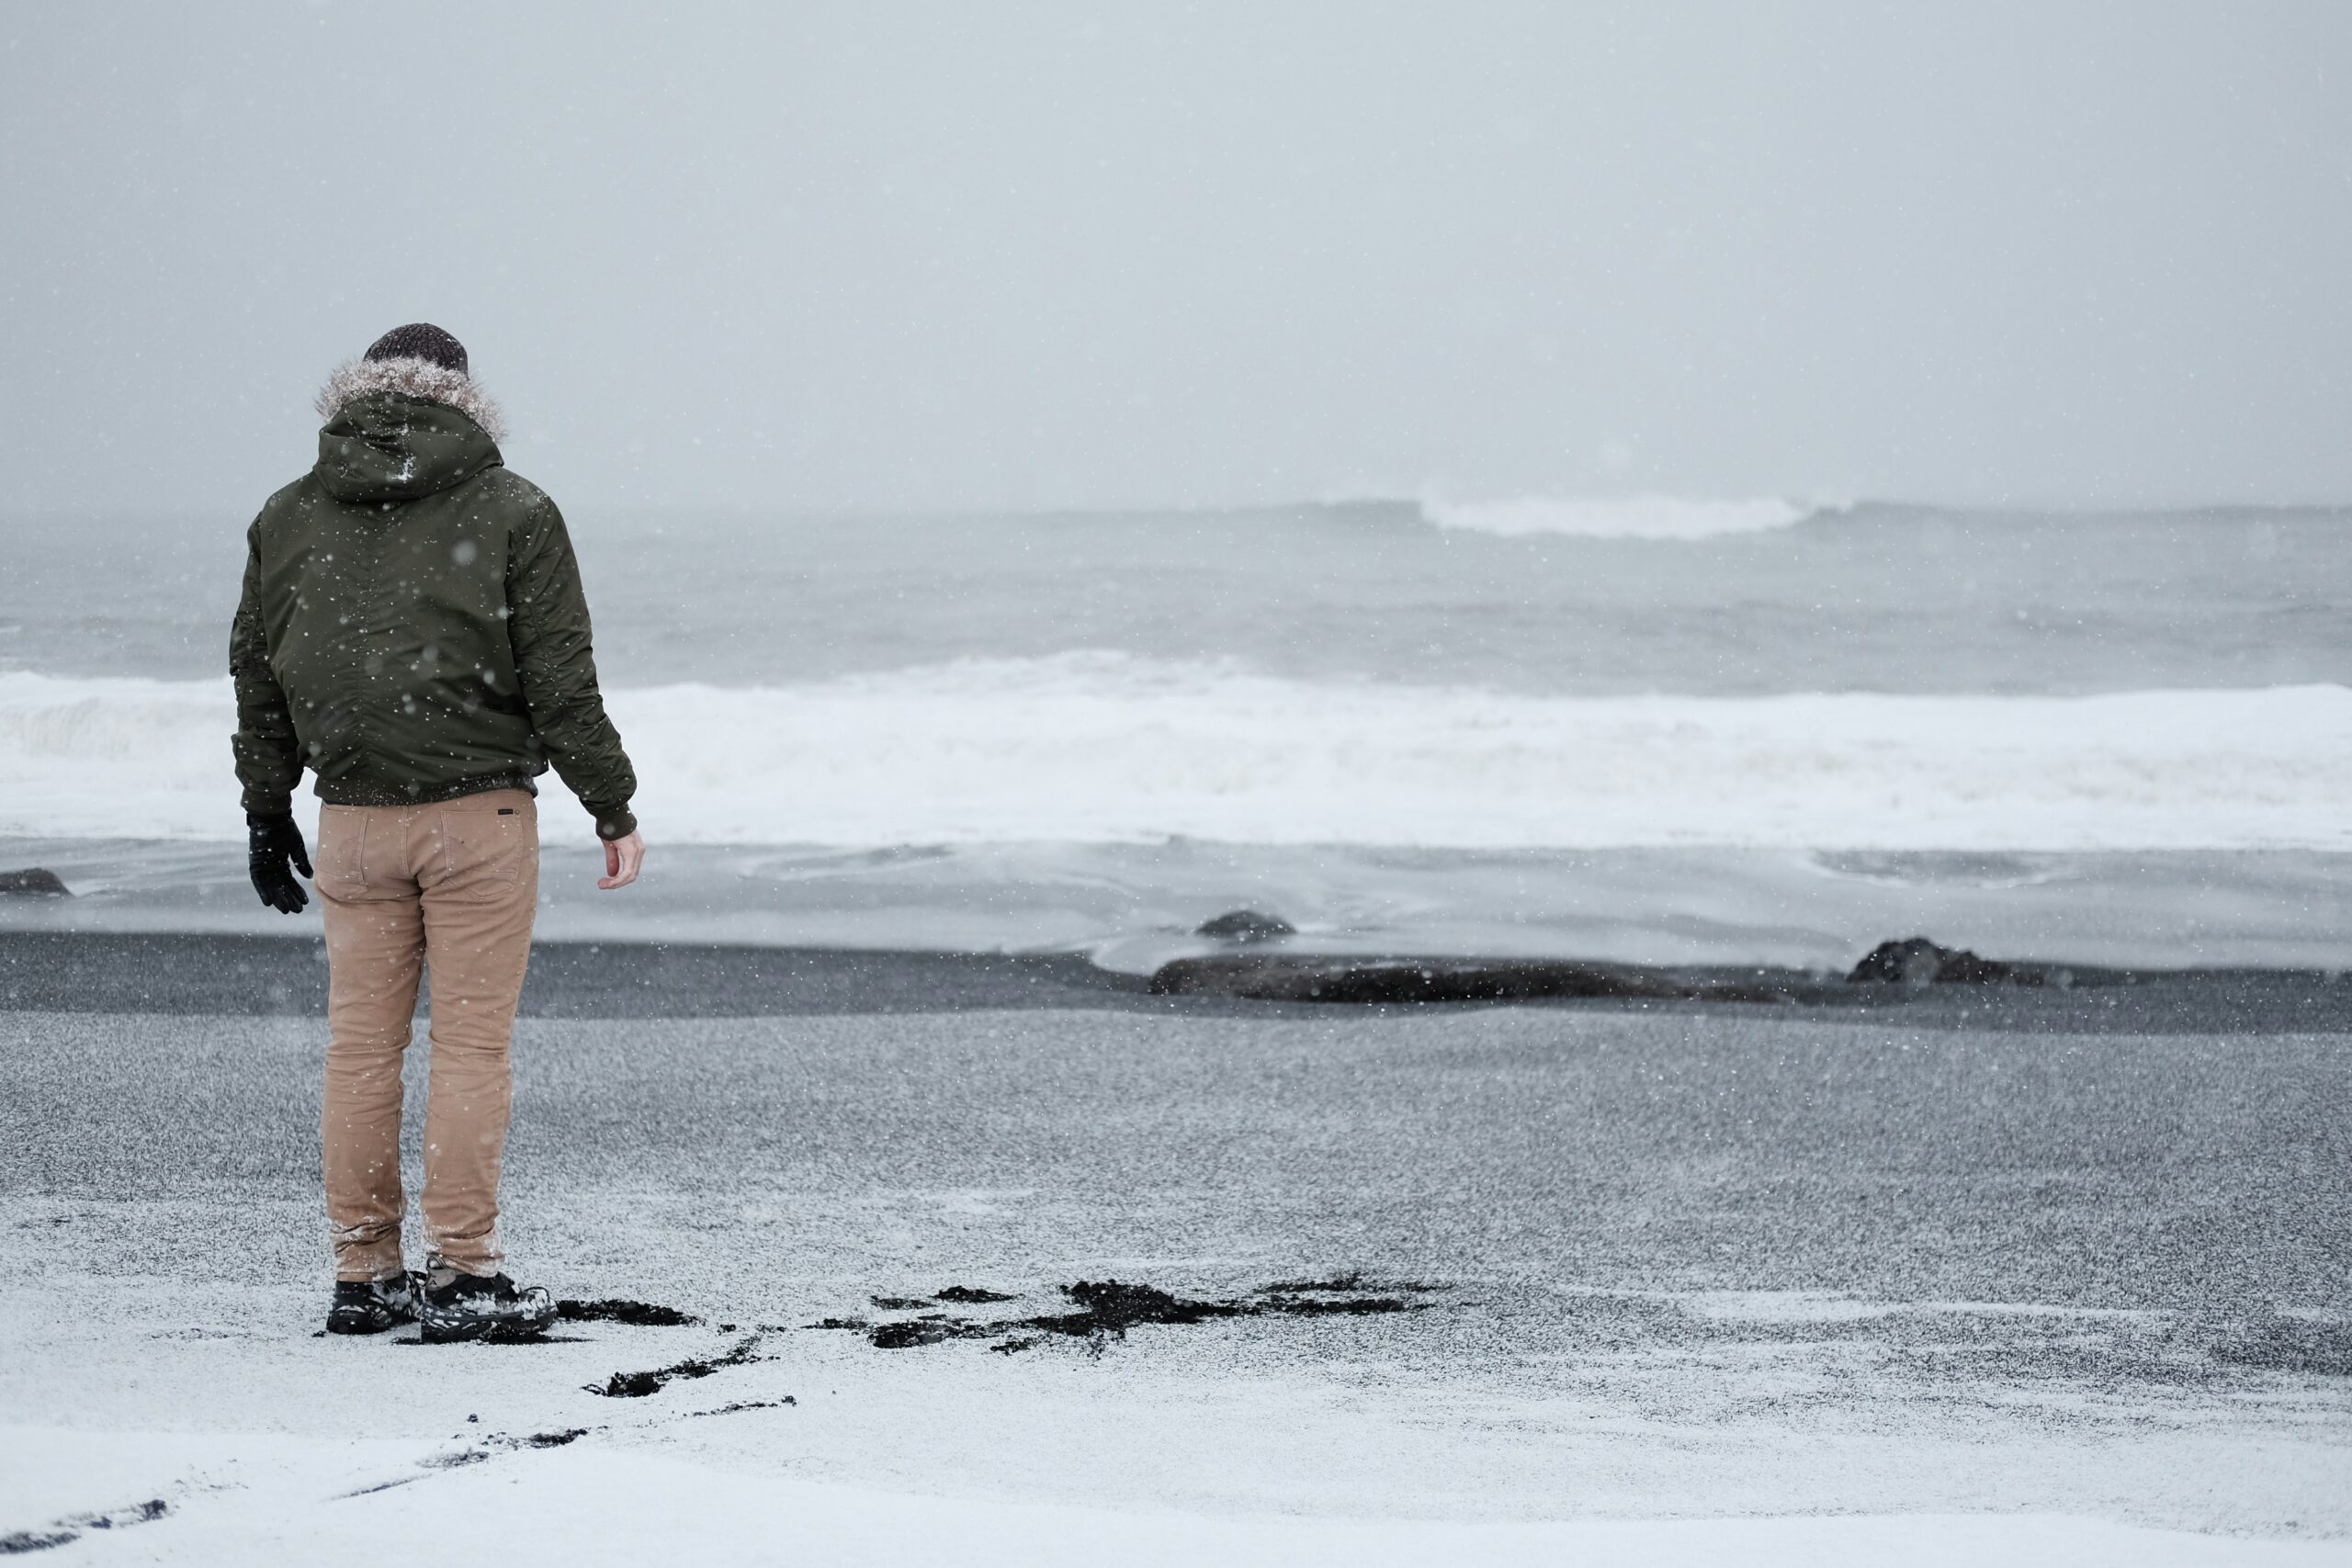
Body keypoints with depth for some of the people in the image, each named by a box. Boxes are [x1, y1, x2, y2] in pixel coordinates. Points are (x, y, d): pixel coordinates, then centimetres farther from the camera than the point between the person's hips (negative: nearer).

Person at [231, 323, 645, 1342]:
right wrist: (614, 808, 2)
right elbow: (561, 682, -6)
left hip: (351, 823, 3)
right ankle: (462, 1276, -2)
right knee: (471, 1041, -1)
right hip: (480, 814, -3)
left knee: (360, 1044, 9)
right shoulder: (513, 513, -4)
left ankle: (364, 1276, 12)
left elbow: (259, 680, 12)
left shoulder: (288, 517, 7)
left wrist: (267, 813, 22)